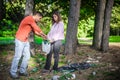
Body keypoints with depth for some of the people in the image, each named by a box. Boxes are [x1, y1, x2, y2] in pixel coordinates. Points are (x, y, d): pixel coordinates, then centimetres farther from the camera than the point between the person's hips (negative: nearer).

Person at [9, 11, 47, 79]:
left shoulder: (33, 22, 14)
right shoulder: (30, 18, -16)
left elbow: (35, 31, 20)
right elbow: (37, 29, -15)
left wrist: (42, 36, 10)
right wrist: (44, 35, -2)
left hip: (26, 41, 9)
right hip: (20, 40, -9)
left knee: (27, 56, 7)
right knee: (18, 56, -4)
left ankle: (22, 71, 16)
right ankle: (13, 72, 6)